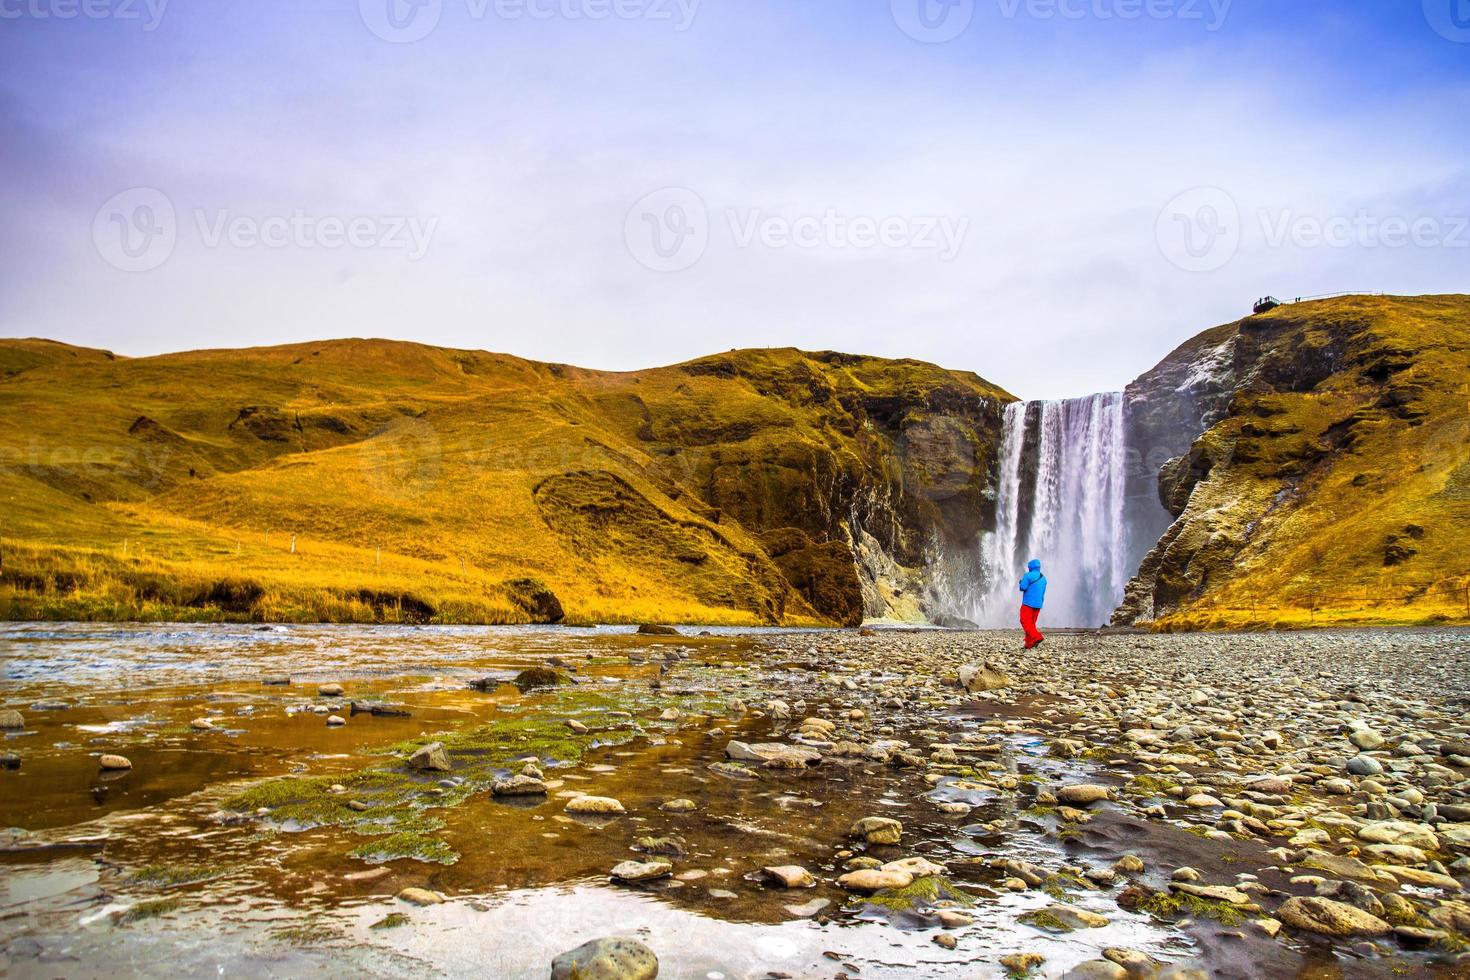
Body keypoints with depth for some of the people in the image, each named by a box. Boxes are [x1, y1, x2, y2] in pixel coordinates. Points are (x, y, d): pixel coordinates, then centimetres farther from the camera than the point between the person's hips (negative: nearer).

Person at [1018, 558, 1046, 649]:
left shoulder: (1028, 576, -8)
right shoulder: (1043, 578, 14)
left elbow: (1022, 588, -13)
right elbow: (1043, 593, 19)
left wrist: (1021, 582, 6)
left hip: (1028, 603, -7)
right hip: (1038, 604, 7)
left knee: (1025, 622, -7)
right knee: (1031, 623, 10)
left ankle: (1036, 637, -26)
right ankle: (1029, 644, 6)